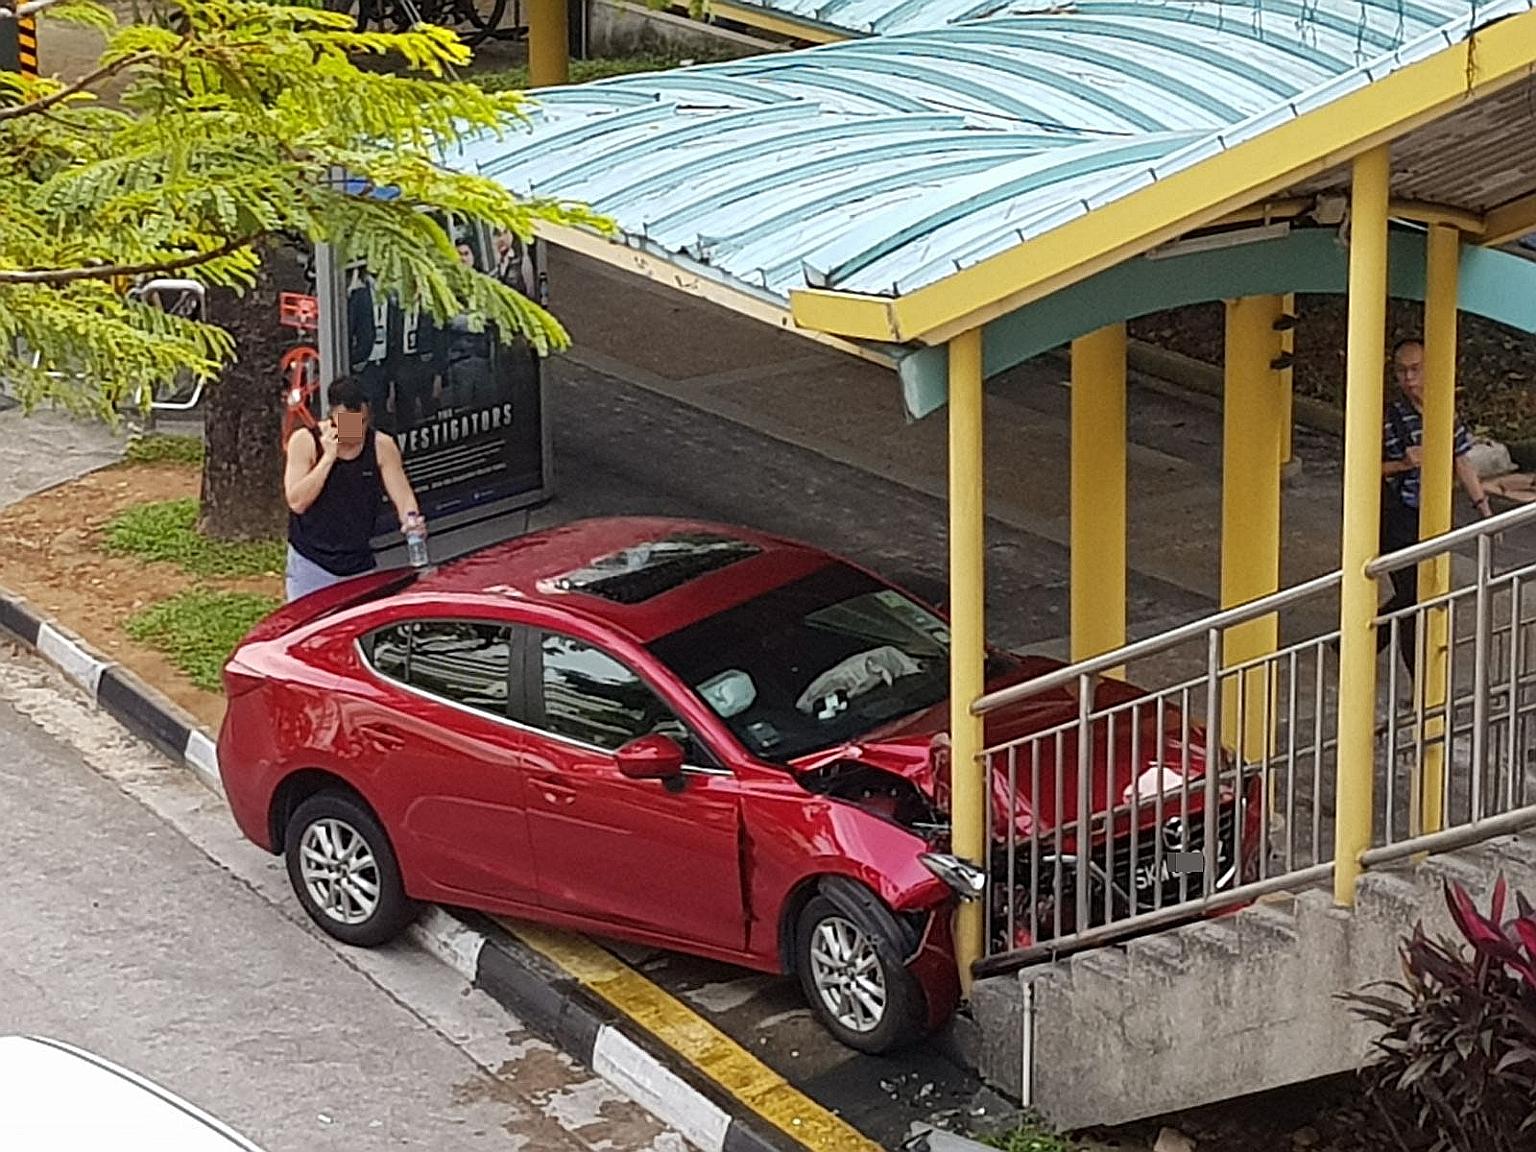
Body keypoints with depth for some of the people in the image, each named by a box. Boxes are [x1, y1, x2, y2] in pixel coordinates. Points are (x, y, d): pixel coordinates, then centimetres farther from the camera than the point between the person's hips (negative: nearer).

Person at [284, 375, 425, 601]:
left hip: (361, 566, 2)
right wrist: (328, 457, -22)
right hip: (311, 565, -2)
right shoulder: (305, 442, -8)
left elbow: (403, 496, -3)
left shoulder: (381, 446, -2)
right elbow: (297, 502, -15)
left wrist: (411, 517, -26)